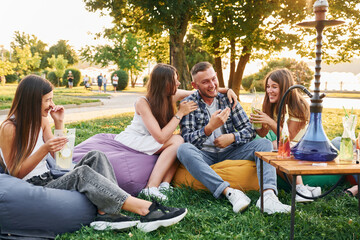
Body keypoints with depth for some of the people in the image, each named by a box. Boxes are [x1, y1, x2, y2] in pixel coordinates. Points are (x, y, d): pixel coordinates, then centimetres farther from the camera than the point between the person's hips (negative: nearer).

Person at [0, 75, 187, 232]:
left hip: (50, 180, 8)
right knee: (82, 172, -32)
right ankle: (145, 209, -40)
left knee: (95, 157, -13)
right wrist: (44, 150, -26)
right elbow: (15, 174, -13)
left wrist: (59, 123, 0)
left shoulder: (40, 120, 10)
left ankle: (105, 213, -36)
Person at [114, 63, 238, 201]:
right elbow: (161, 137, -30)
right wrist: (180, 113, -24)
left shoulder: (173, 96, -5)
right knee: (177, 141, -26)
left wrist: (226, 90, -6)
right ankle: (151, 189, -33)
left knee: (179, 142, -17)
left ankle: (164, 185, -26)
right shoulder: (143, 103, -23)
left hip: (148, 143, 8)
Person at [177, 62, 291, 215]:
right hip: (204, 156, -3)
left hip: (229, 152, 3)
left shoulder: (227, 99, 9)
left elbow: (250, 130, 6)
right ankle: (229, 192, -43)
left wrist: (233, 137, -15)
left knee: (264, 144, -17)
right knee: (183, 149, -33)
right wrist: (210, 127, -30)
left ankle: (268, 194, -41)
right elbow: (188, 139, -13)